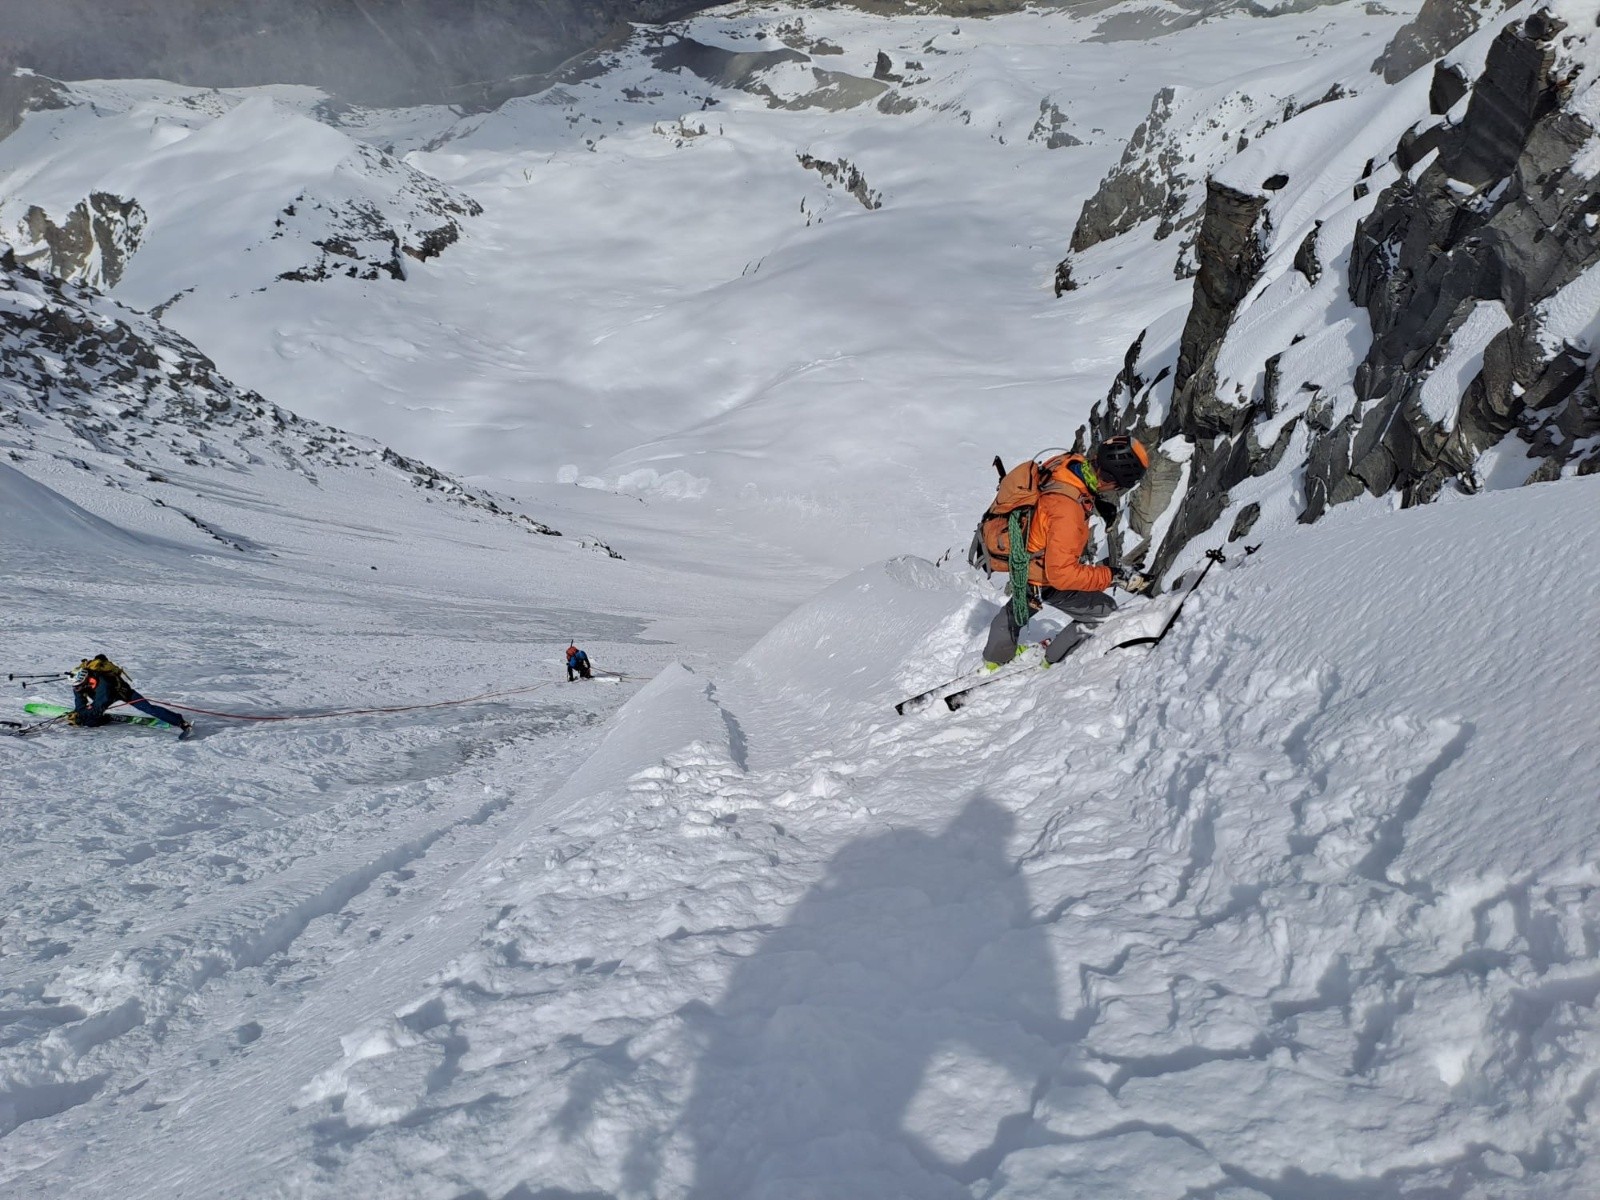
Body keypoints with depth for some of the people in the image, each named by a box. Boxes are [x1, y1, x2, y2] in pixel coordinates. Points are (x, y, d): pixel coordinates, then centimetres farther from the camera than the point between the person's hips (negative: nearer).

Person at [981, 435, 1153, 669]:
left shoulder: (1071, 464, -18)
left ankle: (996, 656, 56)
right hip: (1041, 580, -9)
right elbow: (1061, 574, -38)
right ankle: (1055, 658, 23)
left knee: (1023, 603, 34)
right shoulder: (1067, 511, -42)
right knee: (1103, 611, 3)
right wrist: (1114, 576, -36)